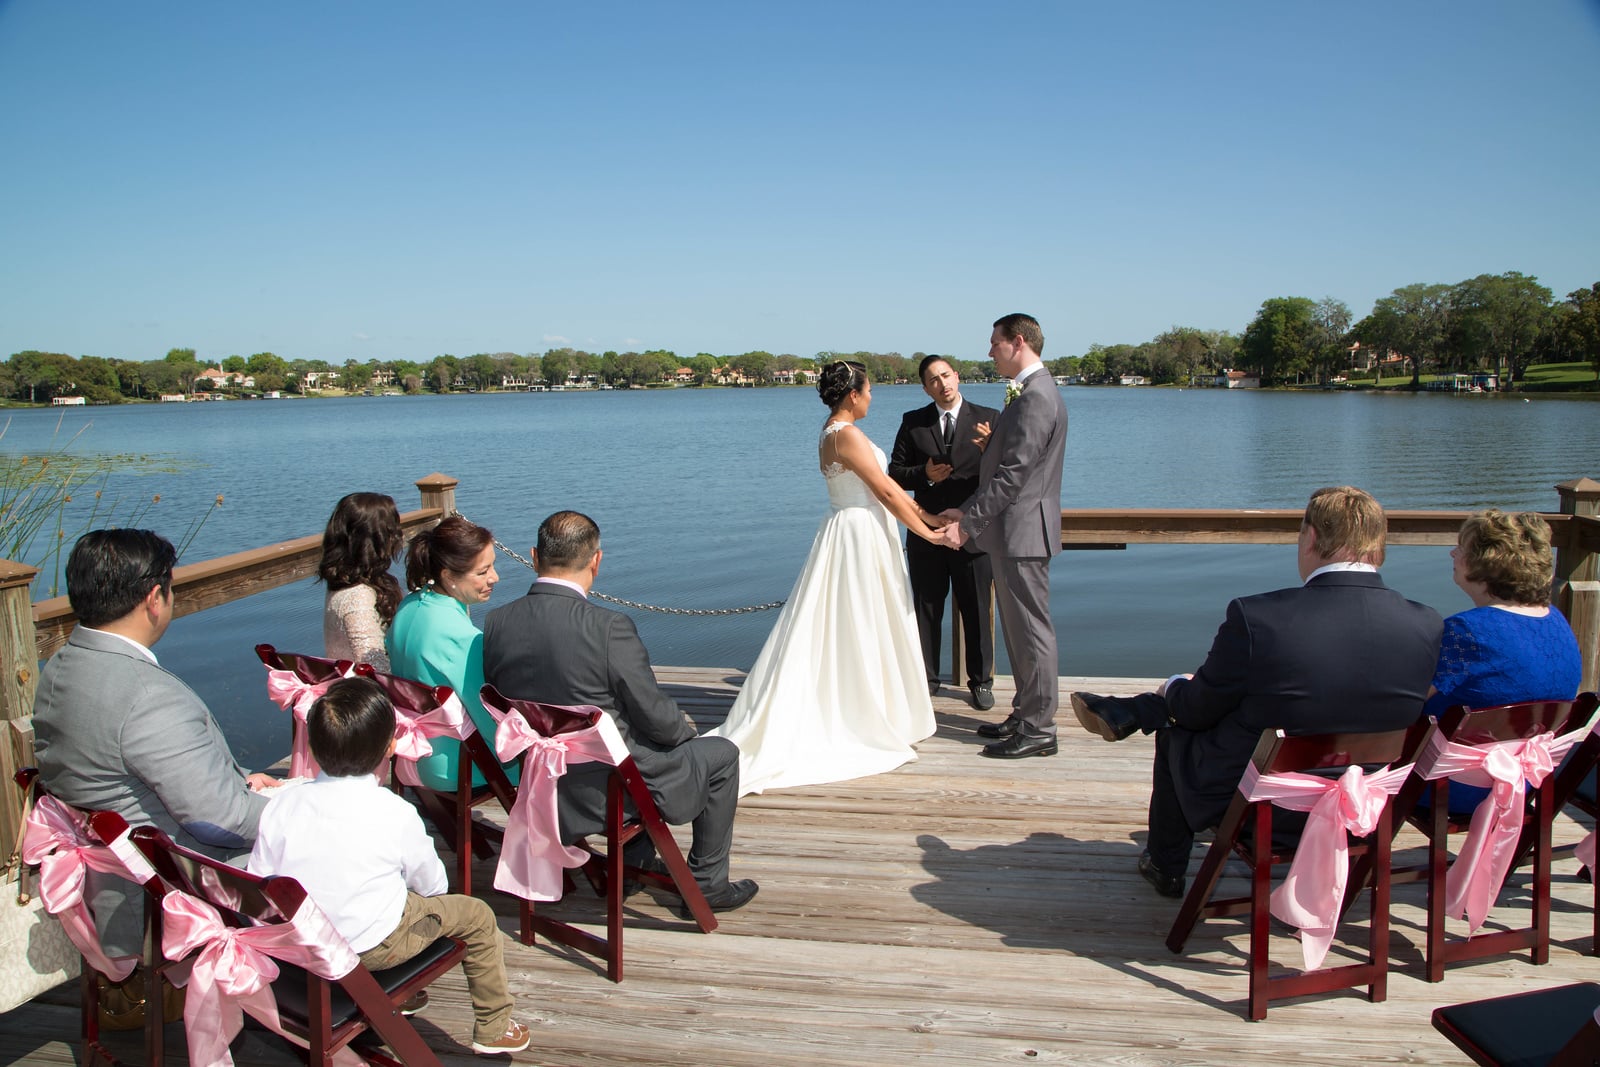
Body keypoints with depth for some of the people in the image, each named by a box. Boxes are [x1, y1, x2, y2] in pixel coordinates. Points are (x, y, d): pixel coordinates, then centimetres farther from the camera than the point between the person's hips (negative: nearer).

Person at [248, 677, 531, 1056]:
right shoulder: (396, 814, -20)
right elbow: (432, 884, -7)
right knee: (476, 915, 13)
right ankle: (492, 1030, 23)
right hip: (371, 949, -6)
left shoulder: (282, 804, -10)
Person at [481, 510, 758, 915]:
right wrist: (685, 727, 8)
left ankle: (637, 857, 40)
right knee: (722, 754, 16)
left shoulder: (495, 623, -8)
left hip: (538, 789, 7)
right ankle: (708, 883, 24)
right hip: (607, 790, -6)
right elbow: (656, 717, -17)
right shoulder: (609, 628, -25)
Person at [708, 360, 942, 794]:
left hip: (854, 534, 10)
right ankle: (864, 717, 10)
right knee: (858, 628, -1)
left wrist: (927, 515, 13)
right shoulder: (847, 435, -18)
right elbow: (885, 491, -17)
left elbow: (885, 483, 14)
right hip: (859, 536, -10)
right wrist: (925, 532, -9)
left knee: (836, 629, 13)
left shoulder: (835, 431, 12)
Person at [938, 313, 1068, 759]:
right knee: (1019, 629, 16)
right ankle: (1025, 715, 27)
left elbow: (1012, 473, -22)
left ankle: (1038, 730, 6)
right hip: (1013, 529, 11)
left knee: (1031, 630, -3)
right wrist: (970, 510, 13)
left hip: (1022, 530, -11)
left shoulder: (1035, 396, -18)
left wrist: (969, 524, -19)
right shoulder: (1030, 392, 16)